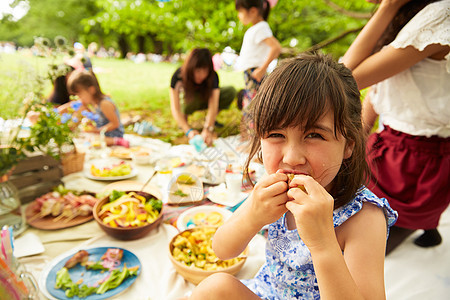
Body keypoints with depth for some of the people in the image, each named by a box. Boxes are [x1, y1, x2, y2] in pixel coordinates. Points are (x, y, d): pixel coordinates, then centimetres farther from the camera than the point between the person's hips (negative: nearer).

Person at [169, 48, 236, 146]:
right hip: (188, 102, -2)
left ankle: (210, 119, -4)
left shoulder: (213, 76, -28)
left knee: (231, 91, -23)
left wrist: (207, 129, -54)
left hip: (204, 99, 2)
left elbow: (213, 105, -38)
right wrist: (188, 130, -50)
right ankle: (184, 117, -9)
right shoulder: (178, 76, -31)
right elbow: (175, 109, -35)